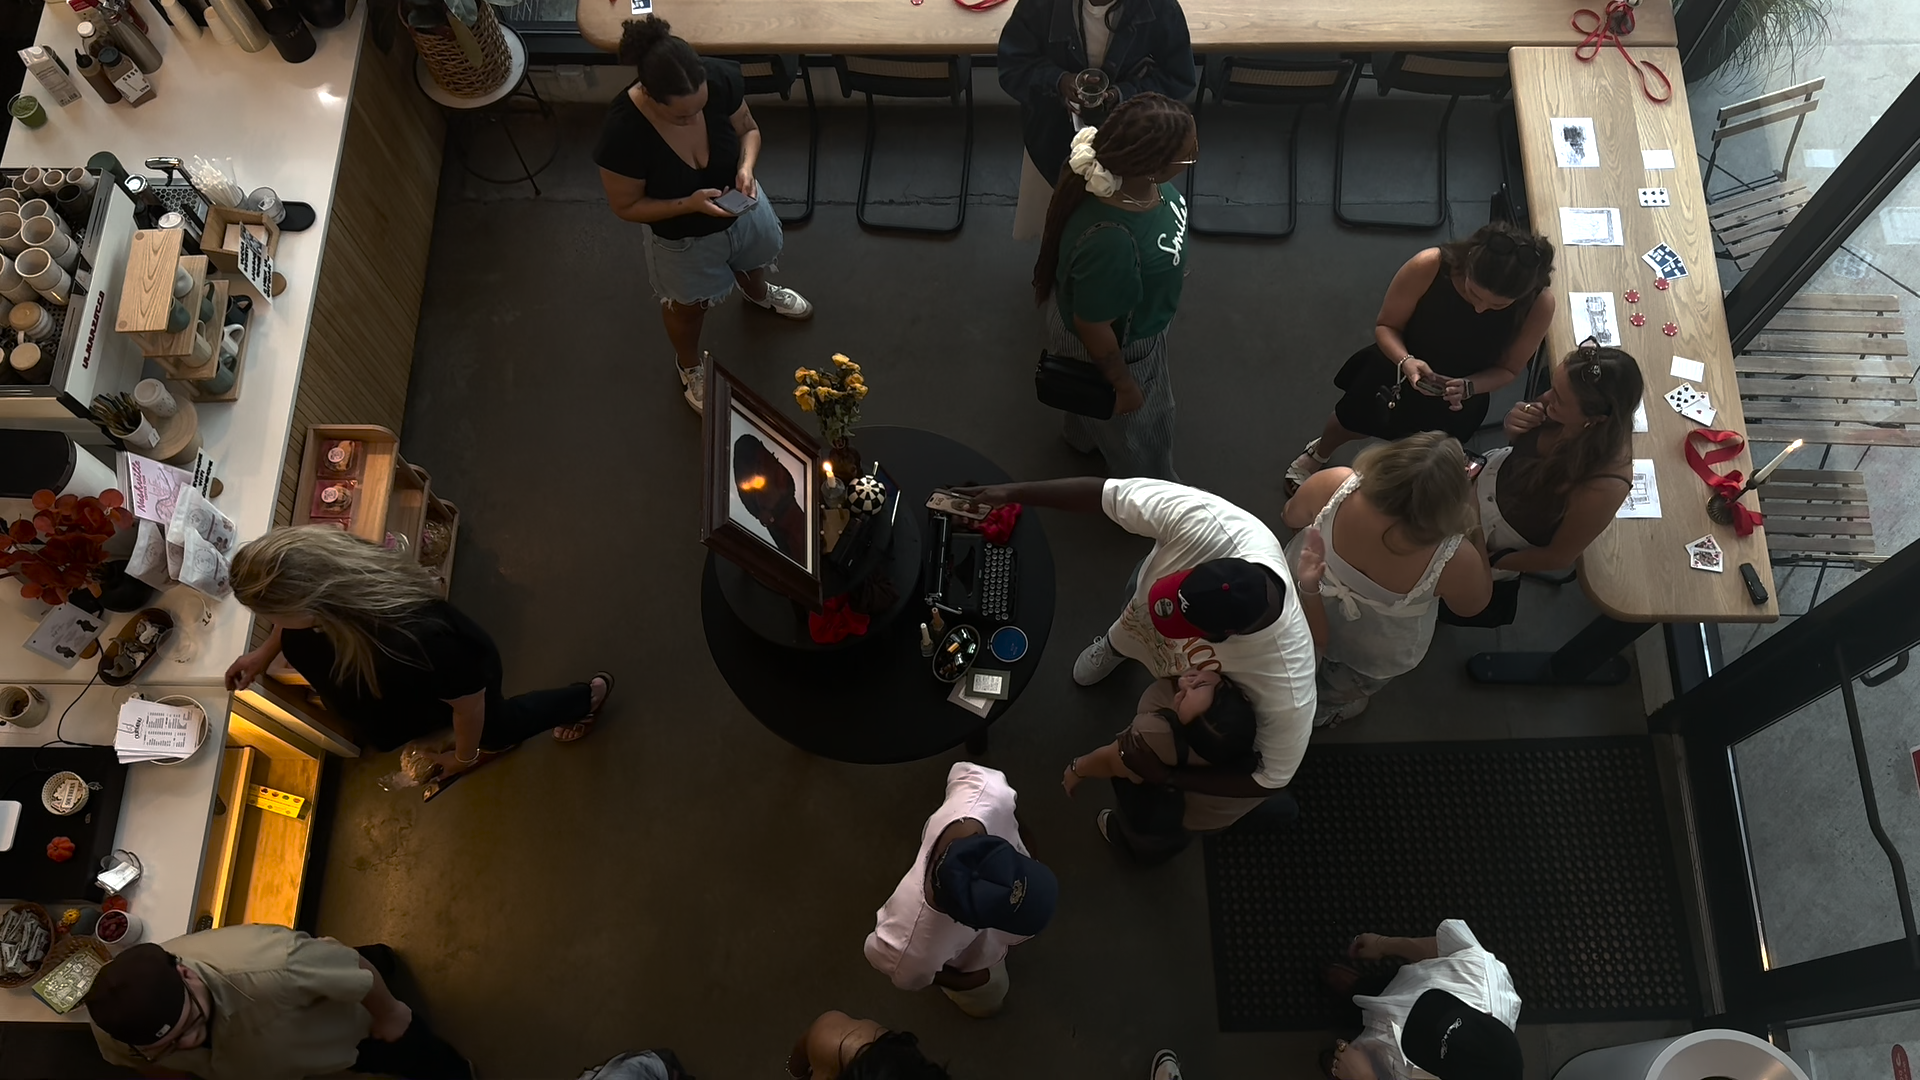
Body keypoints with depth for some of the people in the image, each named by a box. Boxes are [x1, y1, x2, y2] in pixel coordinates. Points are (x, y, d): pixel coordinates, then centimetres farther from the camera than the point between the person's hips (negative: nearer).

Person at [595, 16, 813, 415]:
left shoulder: (720, 79, -30)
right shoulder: (623, 132, -39)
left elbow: (748, 129, -9)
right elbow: (626, 206, -23)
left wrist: (745, 167, -29)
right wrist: (690, 204, -35)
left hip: (742, 210, 4)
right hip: (683, 239, -4)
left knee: (752, 261, 37)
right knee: (688, 306, 26)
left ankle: (758, 294, 75)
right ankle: (690, 368, 60)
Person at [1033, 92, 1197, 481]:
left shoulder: (1131, 176, -23)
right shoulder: (1110, 243, -47)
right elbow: (1093, 328, -31)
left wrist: (1167, 268, 19)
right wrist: (1123, 384, -15)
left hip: (1132, 314, 7)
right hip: (1114, 343, -7)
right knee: (1134, 423, 24)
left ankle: (1083, 437, 69)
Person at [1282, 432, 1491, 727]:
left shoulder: (1333, 486, -37)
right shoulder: (1455, 558, -41)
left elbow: (1290, 517, -12)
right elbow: (1474, 605, -15)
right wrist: (1474, 524, -15)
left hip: (1301, 605, 2)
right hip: (1377, 657, -2)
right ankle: (1322, 710, 64)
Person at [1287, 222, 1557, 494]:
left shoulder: (1540, 304, -33)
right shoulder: (1428, 266, -38)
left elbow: (1508, 368, -15)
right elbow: (1385, 326, -21)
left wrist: (1467, 387, -35)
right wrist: (1405, 361, -41)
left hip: (1459, 397, 0)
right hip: (1399, 364, 0)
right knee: (1351, 420, 27)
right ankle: (1318, 453, 62)